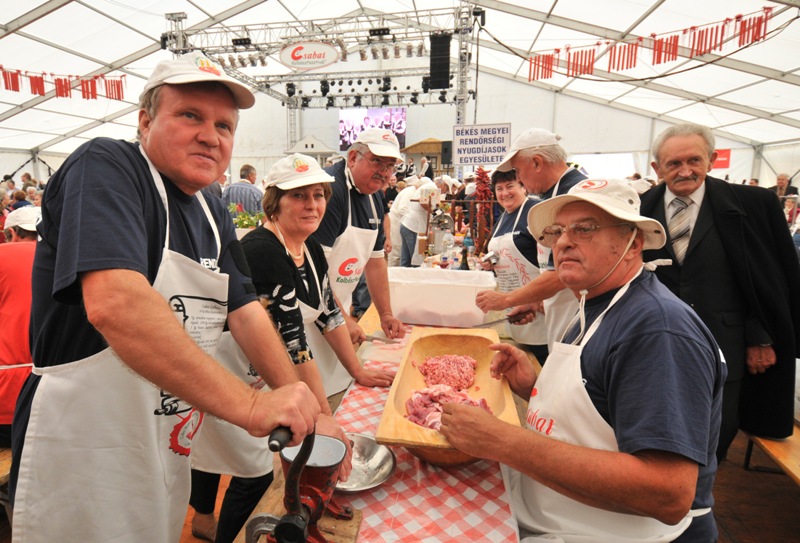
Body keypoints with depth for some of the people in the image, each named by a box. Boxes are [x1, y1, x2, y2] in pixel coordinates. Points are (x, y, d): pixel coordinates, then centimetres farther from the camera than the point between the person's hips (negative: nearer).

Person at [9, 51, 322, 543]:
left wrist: (305, 413, -5)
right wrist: (250, 406, -35)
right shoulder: (104, 167, -17)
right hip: (84, 461, -7)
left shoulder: (216, 216, 6)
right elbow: (114, 304, -33)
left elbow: (245, 311, 4)